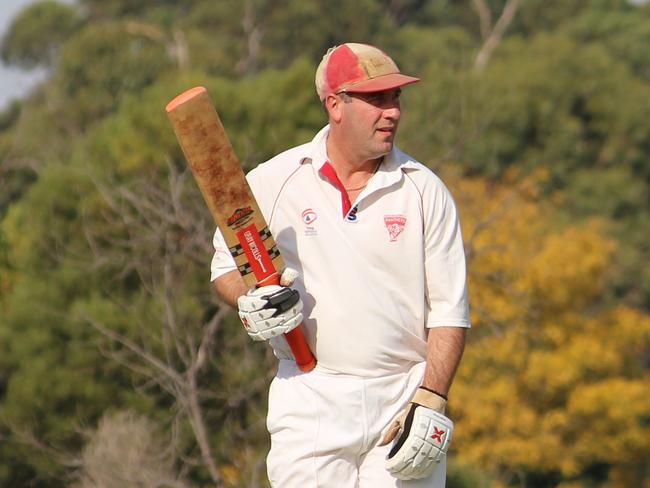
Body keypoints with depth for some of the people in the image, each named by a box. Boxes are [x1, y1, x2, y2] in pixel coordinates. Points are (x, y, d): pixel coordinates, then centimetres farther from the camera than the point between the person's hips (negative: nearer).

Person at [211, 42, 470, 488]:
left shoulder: (425, 190, 3)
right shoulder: (270, 182, 3)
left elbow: (449, 311, 2)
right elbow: (226, 266, 15)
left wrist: (431, 403, -9)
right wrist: (251, 305, -8)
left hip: (404, 401, 0)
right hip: (310, 404, 0)